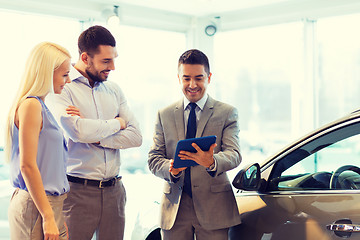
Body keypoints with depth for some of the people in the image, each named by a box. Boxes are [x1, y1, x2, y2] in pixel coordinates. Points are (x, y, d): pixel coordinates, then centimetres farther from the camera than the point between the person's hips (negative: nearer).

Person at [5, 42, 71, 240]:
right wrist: (48, 217, -20)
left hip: (50, 202, 9)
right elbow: (27, 166, -20)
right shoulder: (30, 105, -14)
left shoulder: (40, 106, 14)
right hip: (36, 207, -9)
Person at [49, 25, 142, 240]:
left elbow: (136, 136, 4)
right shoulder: (63, 88, -6)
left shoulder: (114, 90, 12)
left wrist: (94, 137, -11)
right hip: (78, 191, -5)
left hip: (113, 190, 5)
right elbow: (77, 131, -22)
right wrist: (116, 123, -5)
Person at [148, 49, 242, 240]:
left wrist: (212, 162, -30)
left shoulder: (227, 113, 5)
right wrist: (170, 169, -17)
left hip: (213, 207, -1)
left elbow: (234, 154, -8)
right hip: (174, 208, 2)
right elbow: (153, 159, 6)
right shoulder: (164, 115, 12)